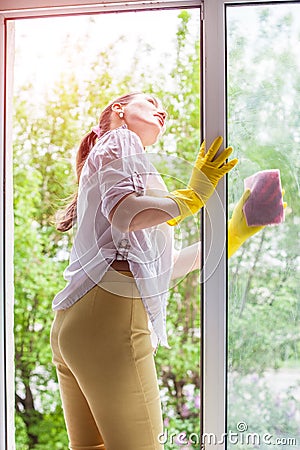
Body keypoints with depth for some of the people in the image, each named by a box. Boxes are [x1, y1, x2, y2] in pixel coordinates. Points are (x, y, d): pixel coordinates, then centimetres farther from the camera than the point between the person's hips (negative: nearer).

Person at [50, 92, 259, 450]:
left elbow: (167, 266, 29)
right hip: (111, 315, -9)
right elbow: (125, 213, -13)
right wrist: (192, 195, 2)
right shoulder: (119, 140, 10)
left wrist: (235, 233, 32)